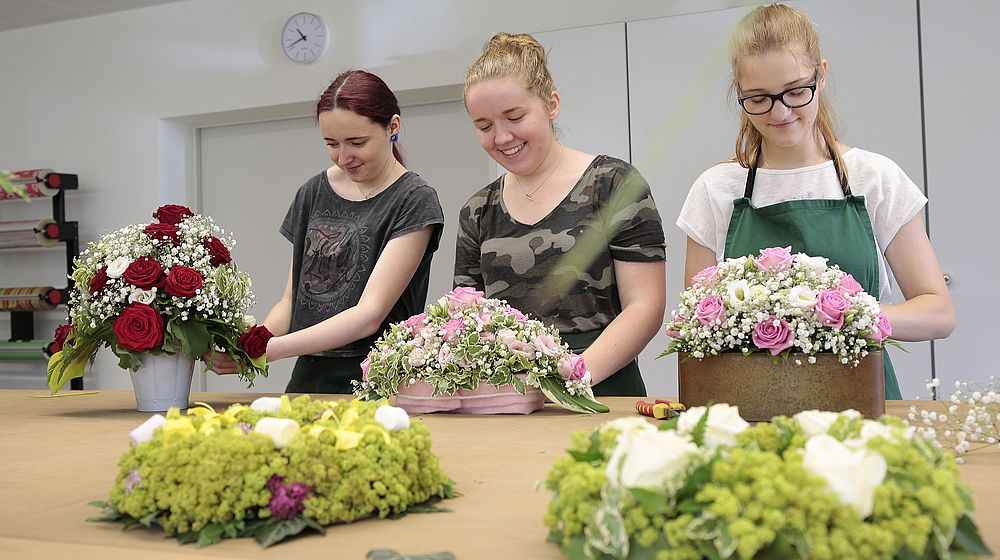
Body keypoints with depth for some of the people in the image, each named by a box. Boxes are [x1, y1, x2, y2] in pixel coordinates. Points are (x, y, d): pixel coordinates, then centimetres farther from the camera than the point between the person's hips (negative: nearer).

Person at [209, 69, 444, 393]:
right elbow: (292, 301, 13)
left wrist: (272, 349, -20)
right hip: (309, 379, 5)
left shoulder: (414, 201, -4)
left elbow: (370, 314, -12)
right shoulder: (313, 194, 14)